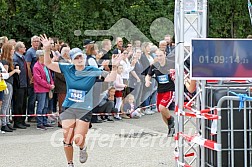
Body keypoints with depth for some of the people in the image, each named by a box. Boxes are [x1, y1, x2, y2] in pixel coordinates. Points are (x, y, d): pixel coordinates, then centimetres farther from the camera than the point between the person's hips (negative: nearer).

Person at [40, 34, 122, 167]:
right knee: (67, 140, 0)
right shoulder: (67, 69, 2)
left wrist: (114, 67, -21)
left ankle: (82, 148, 25)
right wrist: (47, 49, -10)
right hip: (68, 109, 2)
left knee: (78, 139, -12)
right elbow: (48, 64, 4)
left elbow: (110, 79, -6)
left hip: (85, 110, -2)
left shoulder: (92, 71, -2)